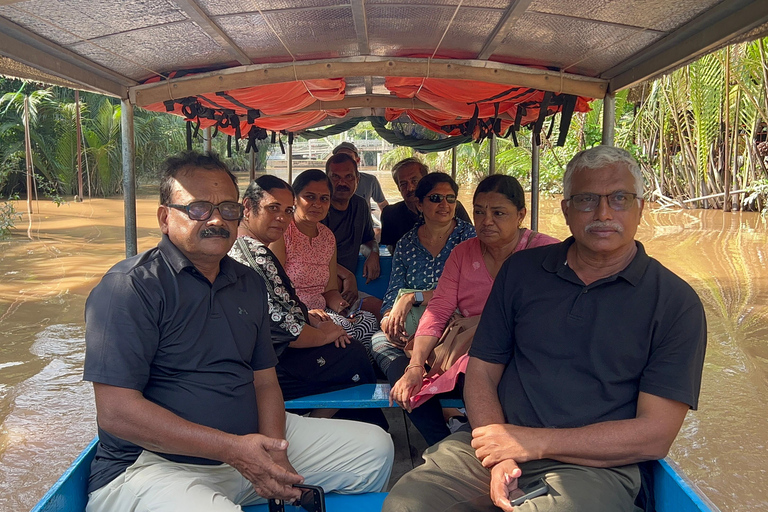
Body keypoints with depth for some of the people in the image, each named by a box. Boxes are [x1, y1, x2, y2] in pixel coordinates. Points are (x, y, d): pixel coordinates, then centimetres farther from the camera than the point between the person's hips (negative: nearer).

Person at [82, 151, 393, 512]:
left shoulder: (250, 284, 11)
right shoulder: (130, 288, -12)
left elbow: (264, 380, 12)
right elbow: (115, 412, -18)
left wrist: (274, 452, -8)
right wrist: (233, 449, -22)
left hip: (247, 444, 8)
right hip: (153, 463, -7)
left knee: (374, 448, 3)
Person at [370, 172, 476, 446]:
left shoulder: (469, 236, 4)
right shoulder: (406, 244, 15)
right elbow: (394, 293, 10)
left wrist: (413, 296, -16)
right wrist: (390, 318, -14)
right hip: (412, 327, 4)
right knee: (380, 341, -32)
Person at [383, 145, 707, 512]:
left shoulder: (676, 303, -1)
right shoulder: (521, 270, 9)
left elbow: (654, 435, -7)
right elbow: (481, 372, 8)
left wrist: (533, 442, -12)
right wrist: (501, 453, -10)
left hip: (594, 466, -2)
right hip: (500, 441, 3)